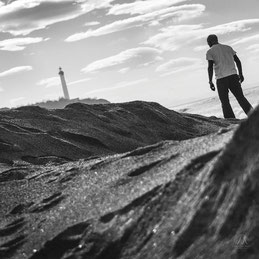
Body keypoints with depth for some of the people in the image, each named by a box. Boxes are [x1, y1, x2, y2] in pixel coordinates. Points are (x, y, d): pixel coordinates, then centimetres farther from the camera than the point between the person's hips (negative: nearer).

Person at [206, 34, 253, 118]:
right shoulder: (228, 48, 17)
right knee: (240, 97, 4)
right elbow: (238, 61, 14)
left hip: (221, 79, -3)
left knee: (225, 102, 3)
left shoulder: (210, 52, 3)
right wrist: (240, 74, 20)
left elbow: (210, 67, -7)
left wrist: (210, 82, -4)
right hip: (233, 75, 4)